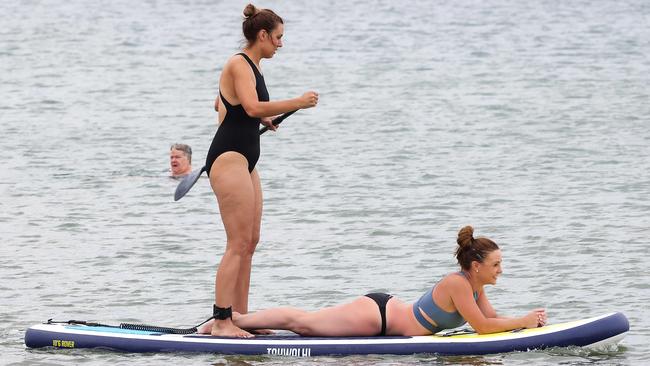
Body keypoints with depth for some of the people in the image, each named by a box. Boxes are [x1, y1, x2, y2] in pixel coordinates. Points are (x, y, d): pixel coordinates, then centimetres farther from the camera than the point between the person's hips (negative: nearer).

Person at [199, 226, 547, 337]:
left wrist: (525, 320, -1)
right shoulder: (457, 284, -24)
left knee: (305, 323, 14)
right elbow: (482, 326, -25)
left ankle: (237, 318, 21)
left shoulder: (473, 284, 3)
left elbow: (490, 317, 13)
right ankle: (229, 320, 4)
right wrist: (522, 322, -16)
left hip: (387, 311, 8)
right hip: (376, 315, -8)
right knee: (303, 323, -3)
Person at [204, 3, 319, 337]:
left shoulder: (250, 66, 19)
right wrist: (297, 103, -24)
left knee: (250, 242, 11)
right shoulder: (239, 65, -12)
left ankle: (240, 316, 15)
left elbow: (221, 105, 33)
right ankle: (221, 321, -15)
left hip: (243, 160, 11)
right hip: (228, 158, -11)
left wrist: (261, 119, 25)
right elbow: (253, 107, -28)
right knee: (239, 243, -13)